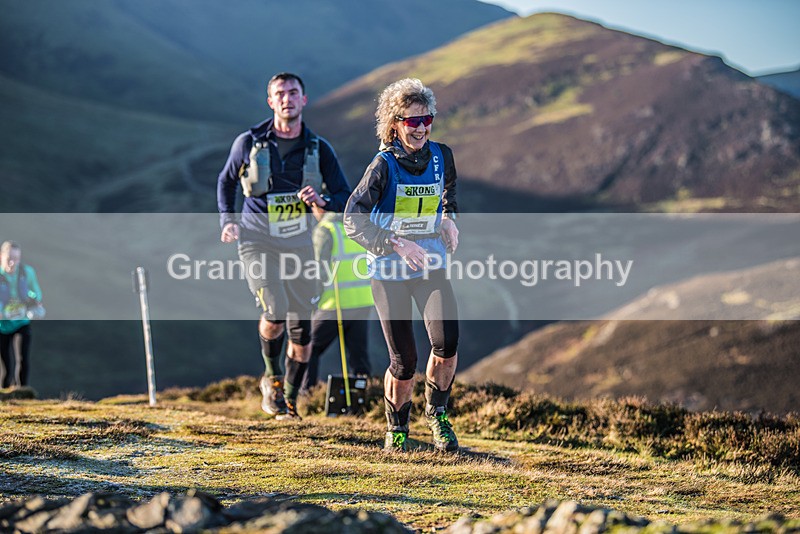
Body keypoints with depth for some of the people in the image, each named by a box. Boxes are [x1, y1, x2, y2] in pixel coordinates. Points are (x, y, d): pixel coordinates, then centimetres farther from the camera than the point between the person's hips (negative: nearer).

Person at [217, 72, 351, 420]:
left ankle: (290, 399, 24)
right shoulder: (249, 142, -5)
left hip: (298, 243, 2)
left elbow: (345, 198, -3)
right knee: (275, 314, -22)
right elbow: (226, 181, 13)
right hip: (258, 241, -2)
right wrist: (227, 220, -1)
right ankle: (271, 377, 6)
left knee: (301, 330, 4)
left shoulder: (318, 149, -3)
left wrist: (322, 201, -25)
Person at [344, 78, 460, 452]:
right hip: (389, 270, -3)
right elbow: (353, 219, -19)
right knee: (404, 362, 0)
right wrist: (396, 244, -28)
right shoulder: (384, 165, -13)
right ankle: (396, 428, 26)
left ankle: (437, 413, 7)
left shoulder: (441, 156, 1)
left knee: (447, 343, -18)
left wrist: (449, 220, 5)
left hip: (431, 265, 3)